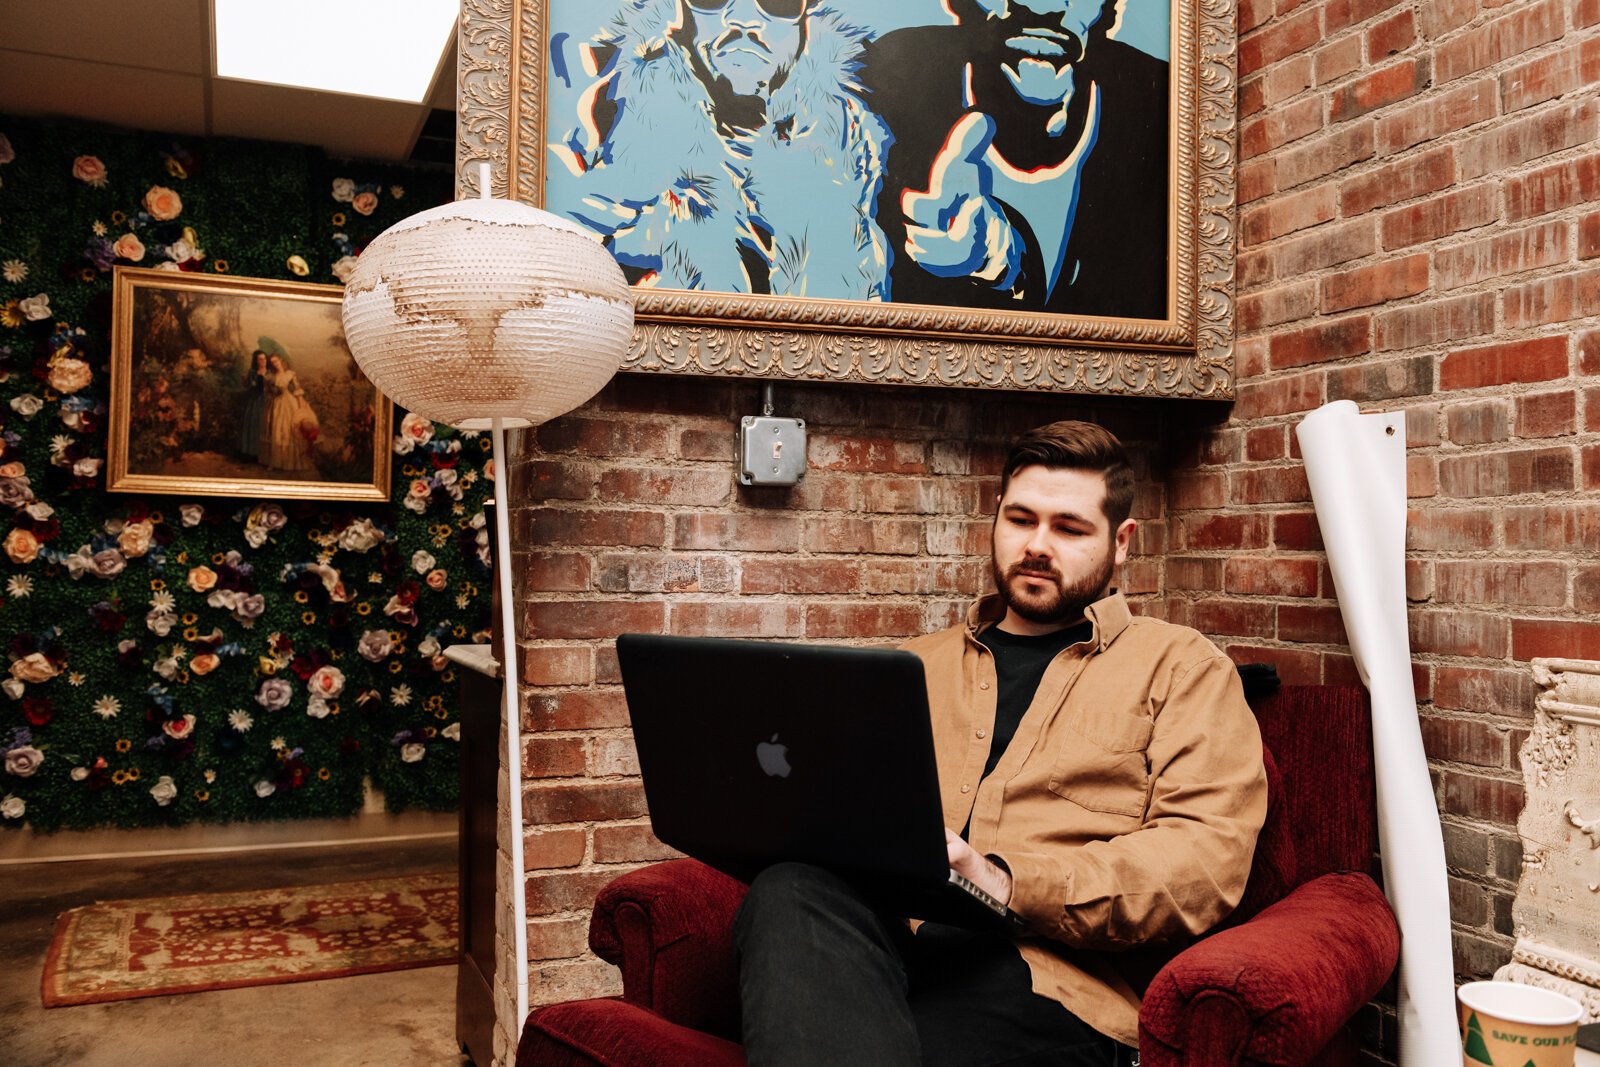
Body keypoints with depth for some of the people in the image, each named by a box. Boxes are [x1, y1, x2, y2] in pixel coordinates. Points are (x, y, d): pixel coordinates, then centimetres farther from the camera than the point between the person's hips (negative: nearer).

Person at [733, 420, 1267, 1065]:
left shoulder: (1180, 666, 14)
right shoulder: (919, 663, 28)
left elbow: (1207, 856, -2)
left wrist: (1006, 882, -16)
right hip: (879, 934, 5)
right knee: (791, 895, -33)